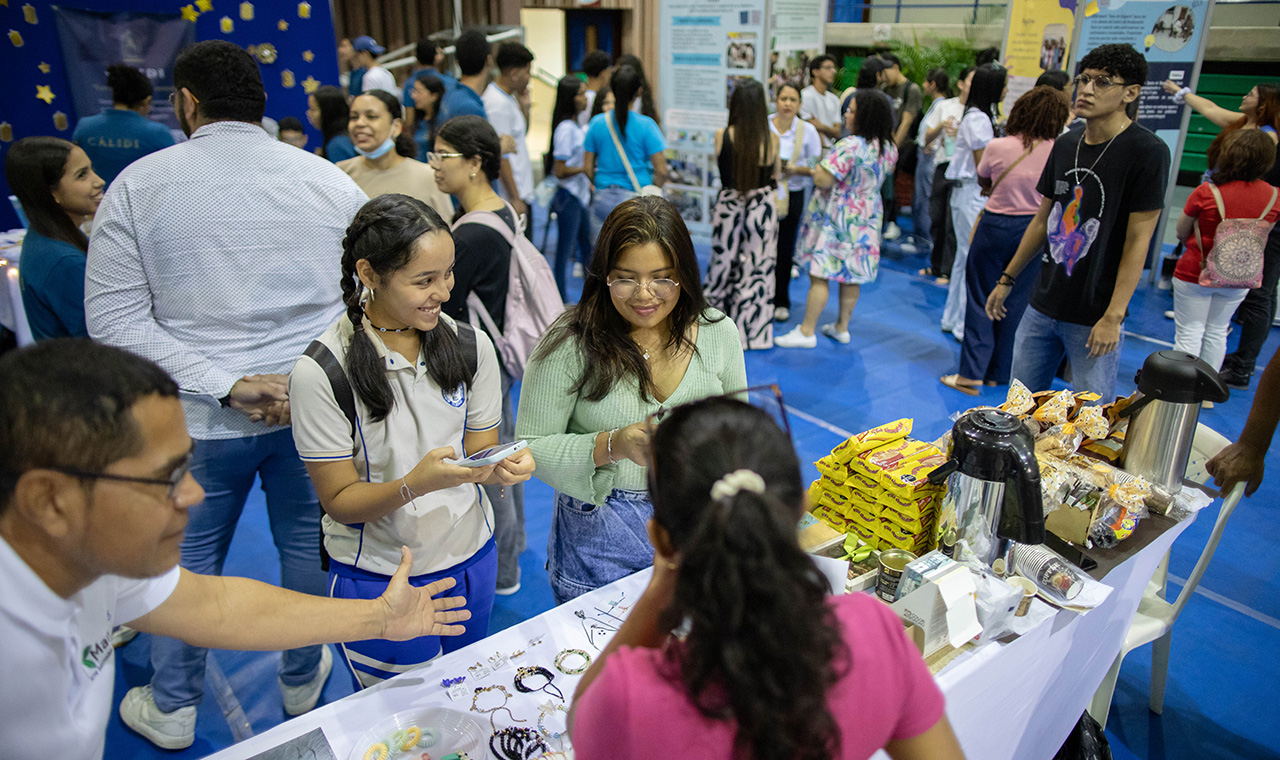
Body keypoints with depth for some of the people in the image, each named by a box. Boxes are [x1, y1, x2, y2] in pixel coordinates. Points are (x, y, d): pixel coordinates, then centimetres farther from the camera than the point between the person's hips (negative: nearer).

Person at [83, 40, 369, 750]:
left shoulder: (139, 184, -7)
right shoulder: (332, 180, -3)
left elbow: (115, 319, -11)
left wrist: (225, 385, -16)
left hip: (198, 420, -1)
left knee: (185, 557, 19)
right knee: (307, 544, 19)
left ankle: (171, 707, 39)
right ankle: (303, 680, 40)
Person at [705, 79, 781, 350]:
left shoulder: (721, 136, -10)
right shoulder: (771, 139, -10)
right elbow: (776, 175, 2)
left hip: (728, 204, 1)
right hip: (762, 207, -1)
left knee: (723, 264, 15)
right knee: (758, 269, 9)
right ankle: (753, 332, 17)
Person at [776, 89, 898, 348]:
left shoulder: (850, 145, -24)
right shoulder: (889, 147, 3)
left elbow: (822, 180, -26)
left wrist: (818, 167, -5)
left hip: (836, 217, -8)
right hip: (867, 217, 8)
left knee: (819, 275, -1)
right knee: (851, 277, 15)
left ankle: (807, 332, 3)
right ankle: (842, 328, 27)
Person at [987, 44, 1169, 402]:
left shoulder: (1147, 151, -11)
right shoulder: (1065, 144, 8)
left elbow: (1138, 241, -14)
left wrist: (1113, 317, -17)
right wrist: (1007, 279, 17)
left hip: (1094, 318, -6)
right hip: (1042, 306, 6)